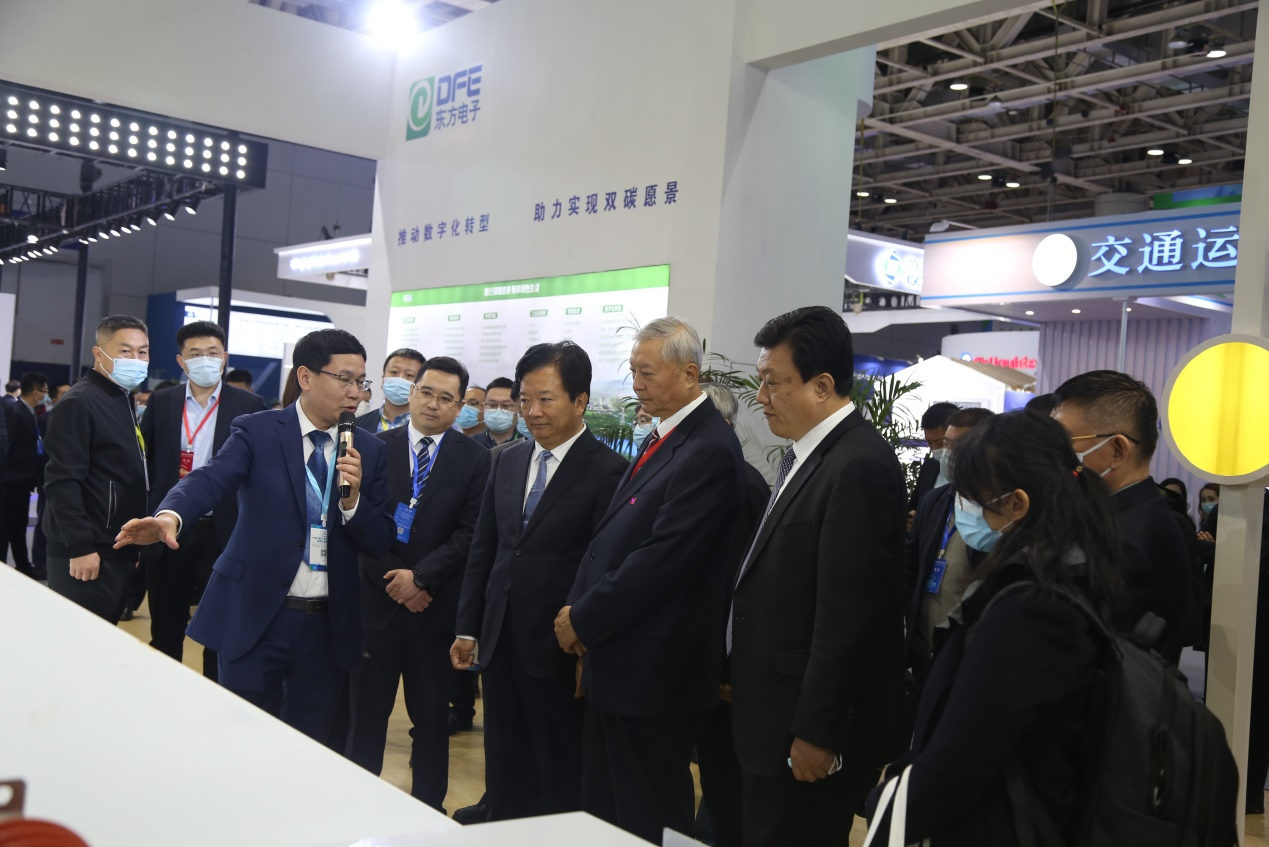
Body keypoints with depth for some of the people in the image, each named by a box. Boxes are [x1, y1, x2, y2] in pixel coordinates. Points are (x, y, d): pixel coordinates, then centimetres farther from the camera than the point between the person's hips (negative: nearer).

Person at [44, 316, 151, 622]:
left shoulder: (123, 402, 15)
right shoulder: (78, 403, -13)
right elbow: (62, 482, -19)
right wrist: (80, 547, -21)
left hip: (118, 549, 8)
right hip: (87, 552, -8)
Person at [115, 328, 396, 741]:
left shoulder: (369, 450, 5)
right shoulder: (256, 432, -3)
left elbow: (379, 541, 4)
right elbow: (211, 480, -20)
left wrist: (353, 498, -16)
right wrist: (170, 516, -40)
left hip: (329, 625, 3)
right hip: (256, 615, -2)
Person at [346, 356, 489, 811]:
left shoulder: (474, 458, 0)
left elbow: (470, 532, -6)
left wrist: (421, 576, -13)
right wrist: (396, 579, -9)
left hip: (435, 603, 0)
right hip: (377, 597, 1)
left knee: (431, 713, 10)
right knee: (367, 708, 8)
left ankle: (428, 805, 23)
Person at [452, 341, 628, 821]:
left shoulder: (608, 471, -12)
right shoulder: (507, 462, 9)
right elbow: (482, 551, 12)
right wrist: (468, 627, 10)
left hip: (557, 651, -6)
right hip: (500, 642, 6)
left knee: (560, 782, 8)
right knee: (503, 774, 16)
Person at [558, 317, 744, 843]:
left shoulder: (708, 450, -17)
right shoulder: (662, 439, 13)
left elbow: (663, 558, -22)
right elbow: (611, 537, 14)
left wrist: (584, 620, -14)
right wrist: (576, 610, 1)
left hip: (653, 667, -9)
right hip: (616, 661, 9)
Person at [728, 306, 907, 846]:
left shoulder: (858, 466, -21)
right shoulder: (802, 454, 10)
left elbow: (846, 614, -23)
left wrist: (816, 733, -20)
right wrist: (741, 680, 15)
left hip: (810, 727, -9)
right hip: (773, 716, 9)